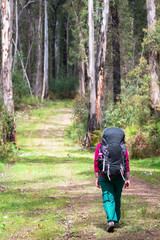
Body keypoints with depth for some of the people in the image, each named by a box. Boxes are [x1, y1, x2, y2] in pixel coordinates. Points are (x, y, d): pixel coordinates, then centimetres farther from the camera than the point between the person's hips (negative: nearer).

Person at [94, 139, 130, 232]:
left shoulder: (100, 146, 1)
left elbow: (96, 162, -2)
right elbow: (127, 163, -3)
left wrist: (97, 178, 2)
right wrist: (128, 179, -1)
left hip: (104, 176, -1)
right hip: (119, 177, 2)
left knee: (108, 199, -3)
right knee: (117, 198, 17)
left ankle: (111, 220, -24)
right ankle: (116, 221, 28)